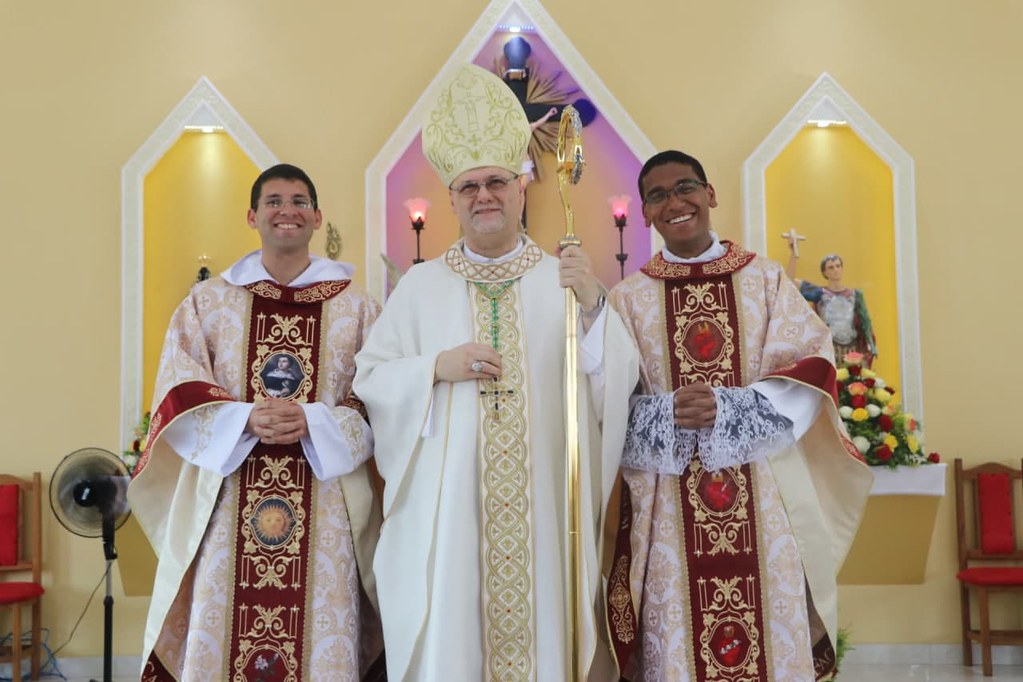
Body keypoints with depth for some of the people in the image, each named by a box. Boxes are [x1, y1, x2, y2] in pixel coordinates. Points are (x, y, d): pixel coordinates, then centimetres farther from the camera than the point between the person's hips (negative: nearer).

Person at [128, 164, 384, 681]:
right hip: (226, 501, 1)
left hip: (326, 506, 0)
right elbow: (177, 394, 3)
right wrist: (246, 419, -14)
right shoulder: (207, 301, 10)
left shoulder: (355, 307, 9)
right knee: (219, 634, -1)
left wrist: (312, 421, -15)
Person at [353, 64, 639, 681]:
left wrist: (594, 309, -19)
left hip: (546, 507, 0)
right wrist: (438, 367, -12)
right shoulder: (421, 286, 7)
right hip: (447, 508, 0)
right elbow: (369, 378, 5)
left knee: (546, 626, 4)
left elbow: (621, 382, -3)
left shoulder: (566, 280, 5)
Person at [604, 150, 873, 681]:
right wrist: (665, 415, -19)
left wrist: (730, 408, -16)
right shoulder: (628, 297, 7)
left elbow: (814, 369, -1)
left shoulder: (765, 279, 8)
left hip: (761, 501, 0)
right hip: (667, 509, 0)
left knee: (774, 639, 3)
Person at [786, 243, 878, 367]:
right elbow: (790, 281, 0)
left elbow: (865, 322, 8)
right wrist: (792, 256, -9)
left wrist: (871, 348, -4)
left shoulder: (855, 295, 11)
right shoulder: (820, 294, 6)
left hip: (853, 353, 2)